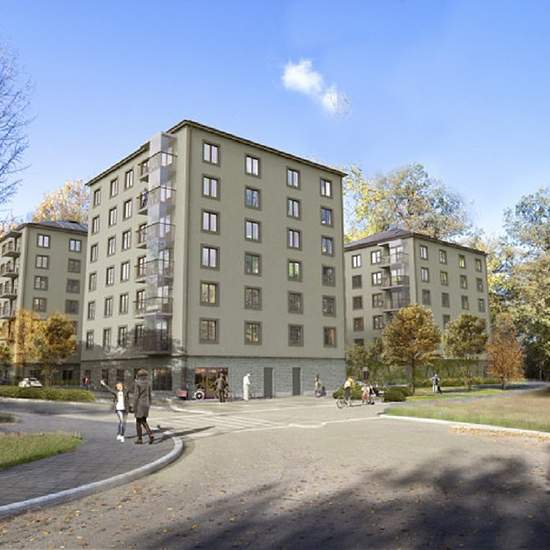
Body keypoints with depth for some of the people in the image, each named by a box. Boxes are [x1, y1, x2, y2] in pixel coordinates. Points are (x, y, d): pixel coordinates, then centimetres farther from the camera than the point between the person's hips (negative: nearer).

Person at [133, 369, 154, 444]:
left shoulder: (137, 383, -11)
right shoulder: (148, 383, 9)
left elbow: (136, 396, -15)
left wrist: (134, 407, -11)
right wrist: (148, 406, 20)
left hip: (139, 405, -6)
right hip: (146, 404, 6)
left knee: (138, 422, 6)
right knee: (144, 421, 14)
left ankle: (140, 439, 10)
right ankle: (150, 435, -4)